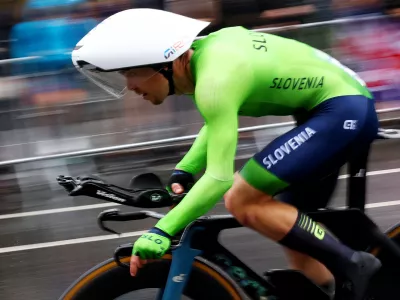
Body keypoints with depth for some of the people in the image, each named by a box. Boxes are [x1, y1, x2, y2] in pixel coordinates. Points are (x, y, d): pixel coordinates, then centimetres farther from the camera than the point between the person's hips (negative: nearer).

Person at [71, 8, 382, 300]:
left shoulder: (214, 80, -25)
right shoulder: (208, 48, 2)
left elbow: (219, 178, -29)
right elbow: (219, 121, 20)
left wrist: (161, 231, -28)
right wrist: (182, 173, 10)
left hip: (343, 111, -10)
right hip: (348, 108, 10)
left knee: (242, 202, -14)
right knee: (297, 241, 14)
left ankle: (351, 265, -8)